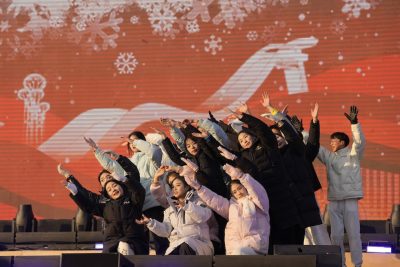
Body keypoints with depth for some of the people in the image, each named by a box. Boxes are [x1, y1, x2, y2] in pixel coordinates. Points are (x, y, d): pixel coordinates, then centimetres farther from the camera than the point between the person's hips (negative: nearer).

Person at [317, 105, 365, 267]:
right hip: (333, 201, 5)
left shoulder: (353, 154, 0)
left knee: (353, 233, -3)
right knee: (336, 235, 6)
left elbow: (360, 141, -16)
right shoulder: (328, 156, 13)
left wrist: (354, 123, -29)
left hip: (350, 200, -5)